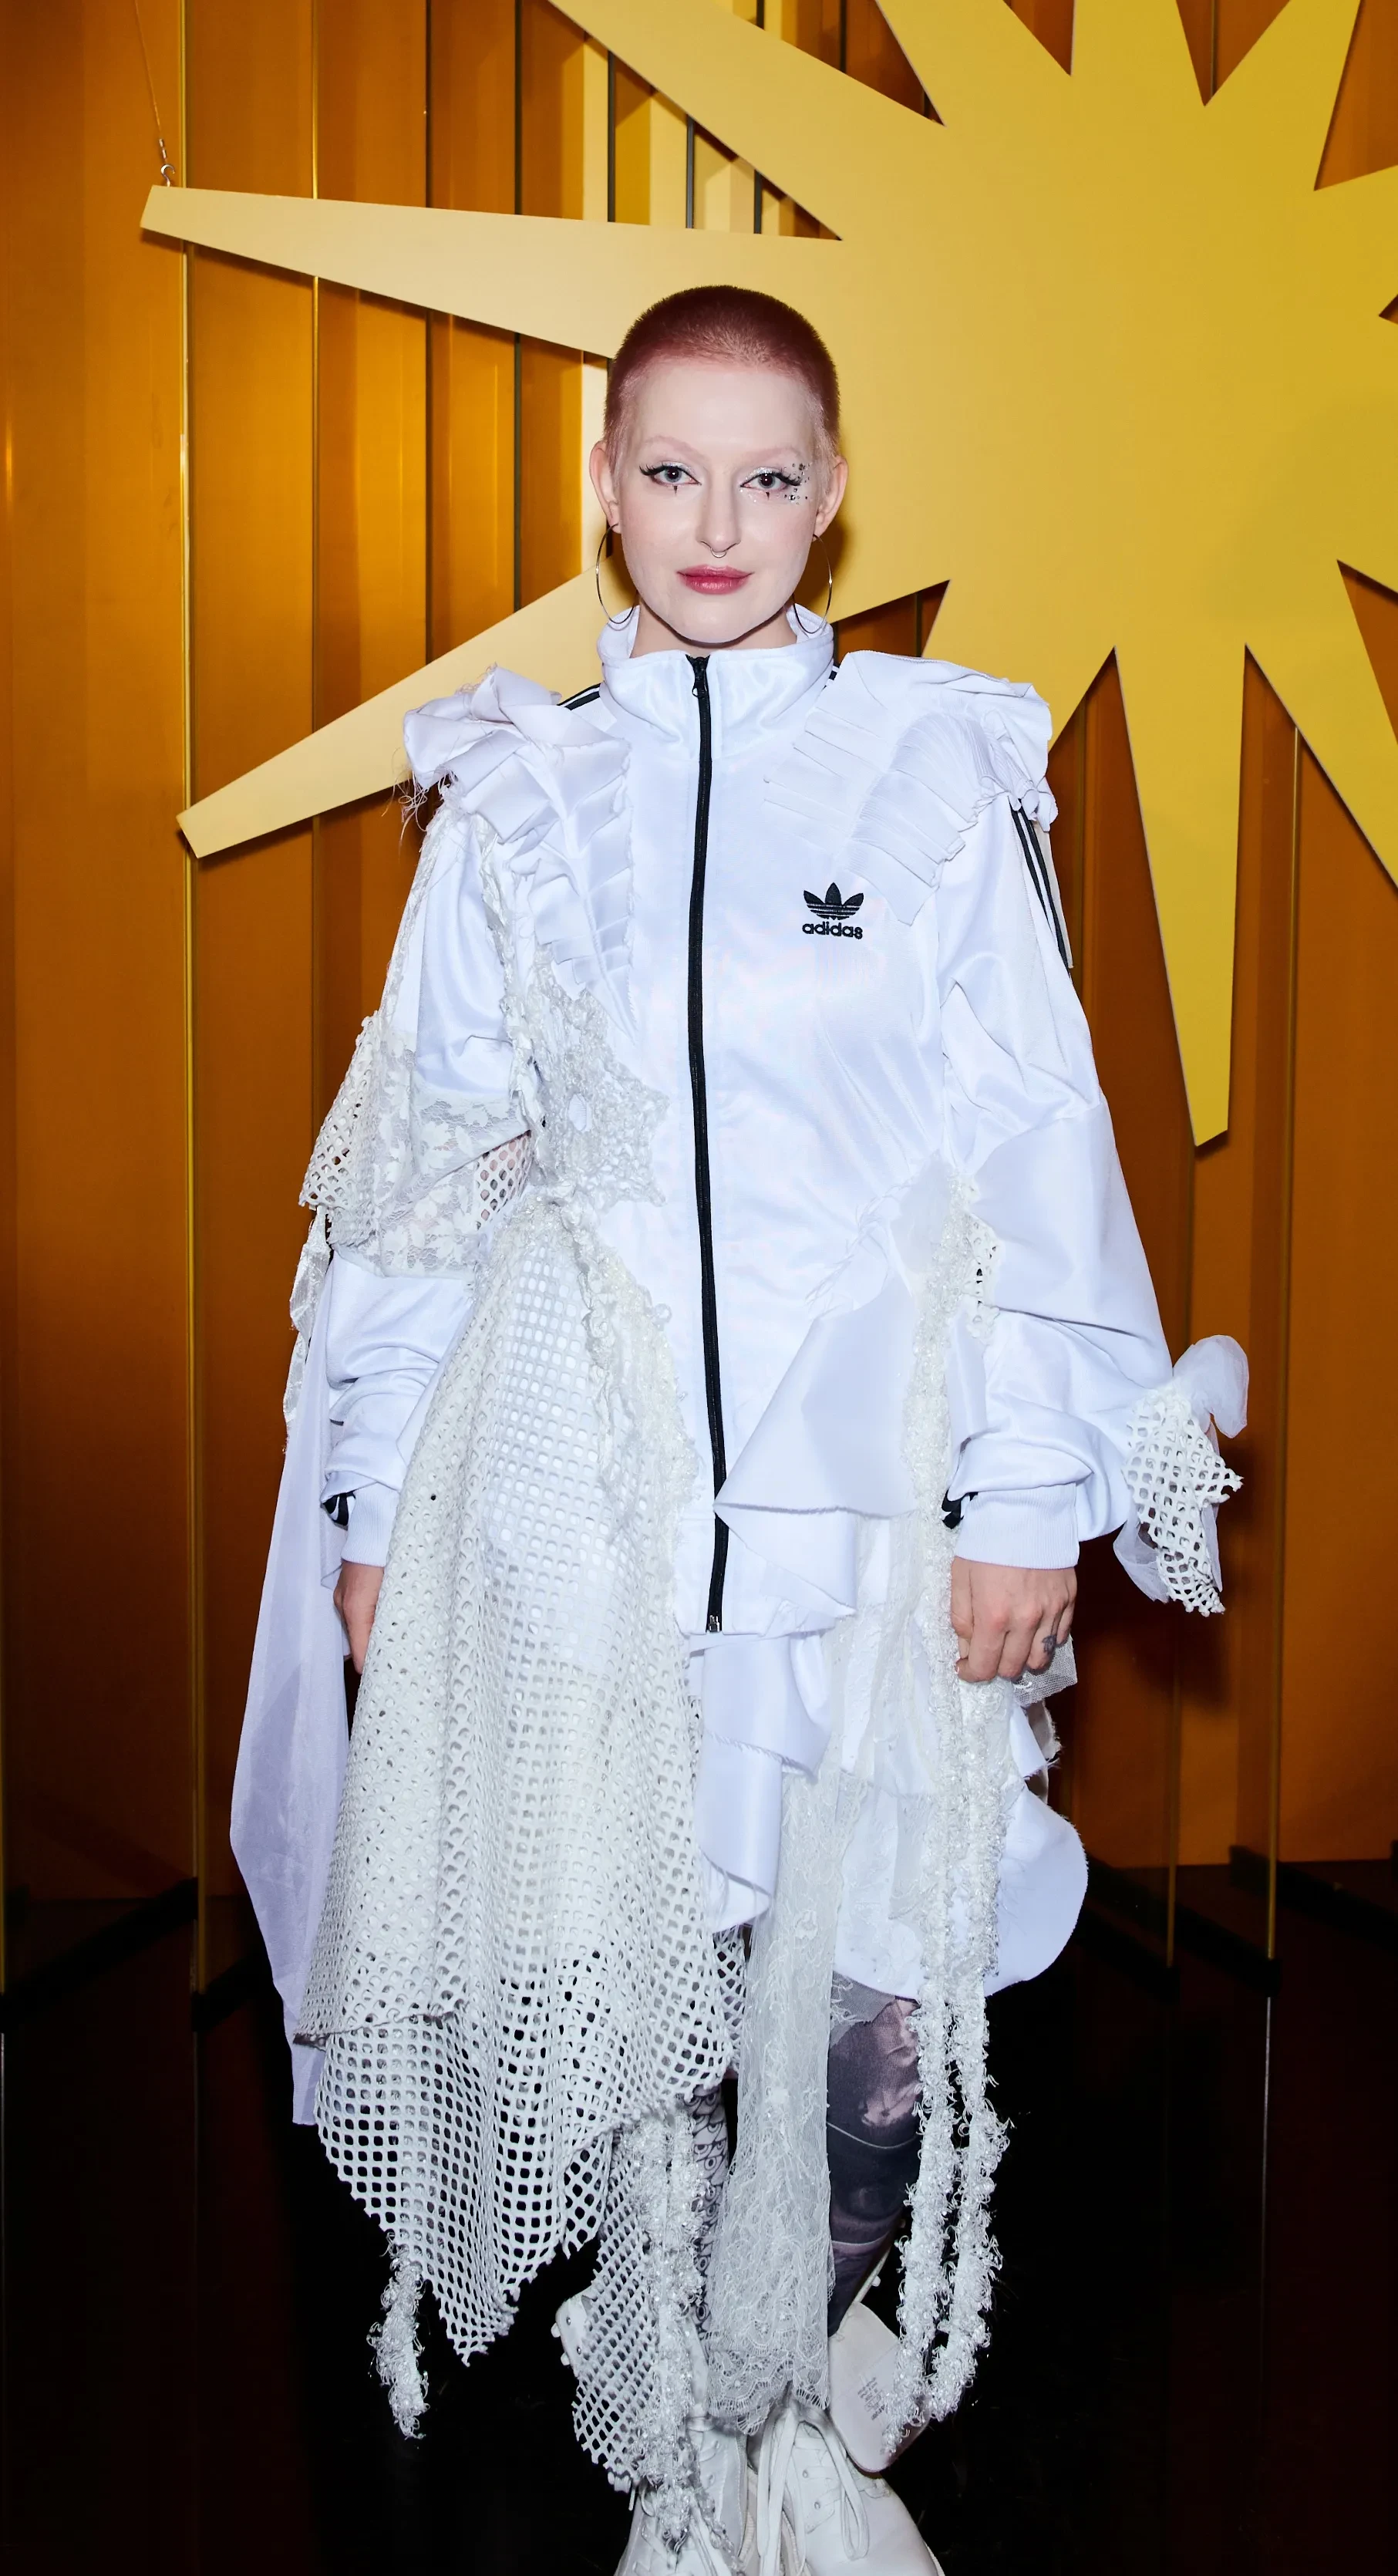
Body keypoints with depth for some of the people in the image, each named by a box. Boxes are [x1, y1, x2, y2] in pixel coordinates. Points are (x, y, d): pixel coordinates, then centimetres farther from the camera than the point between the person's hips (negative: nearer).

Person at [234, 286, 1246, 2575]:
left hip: (873, 1485, -1)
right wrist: (375, 1497, 9)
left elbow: (1035, 1138, 0)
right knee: (607, 1978, 8)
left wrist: (1032, 1494, -4)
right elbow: (423, 1163, 10)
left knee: (873, 2010, 4)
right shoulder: (516, 793, 7)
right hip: (576, 1486, 2)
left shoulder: (939, 769, 2)